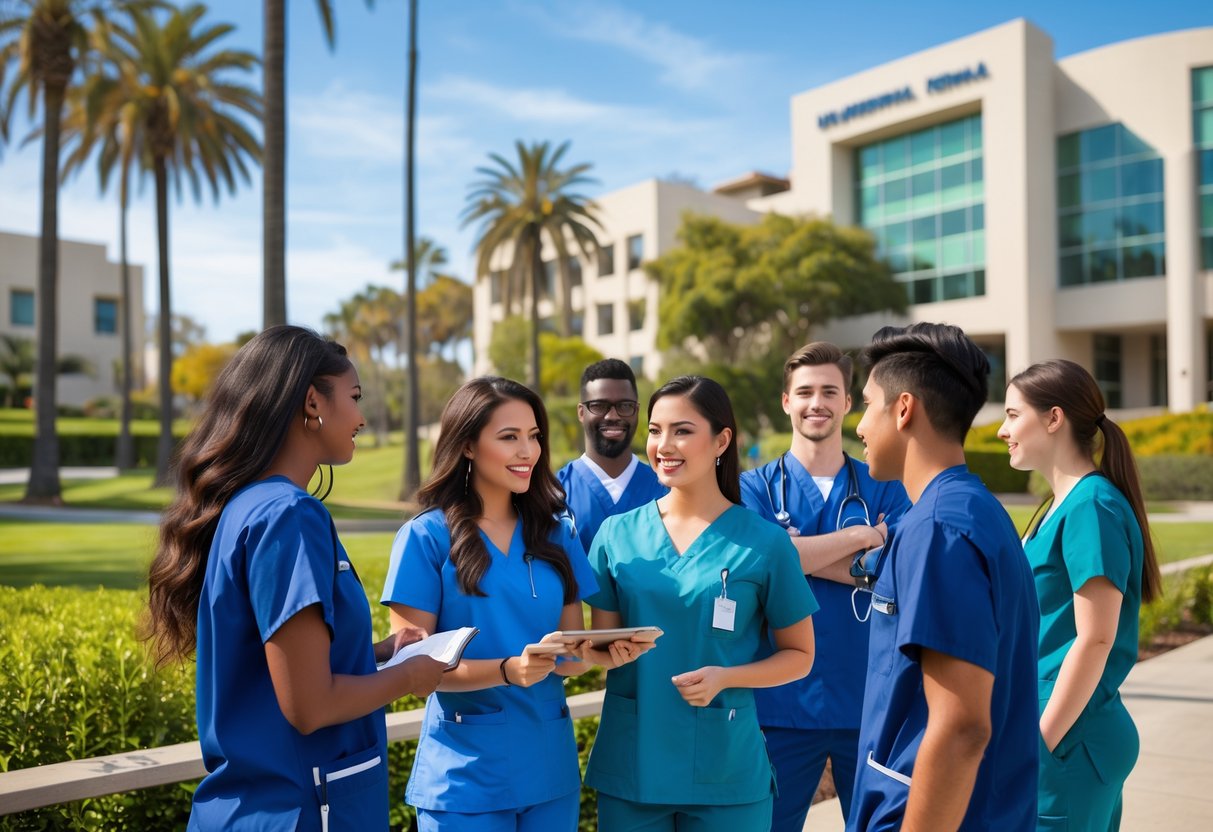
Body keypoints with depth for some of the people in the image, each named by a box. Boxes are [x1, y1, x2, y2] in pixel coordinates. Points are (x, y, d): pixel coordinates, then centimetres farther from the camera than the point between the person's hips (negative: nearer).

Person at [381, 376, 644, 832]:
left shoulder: (556, 534, 5)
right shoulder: (427, 536, -8)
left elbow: (572, 652, 8)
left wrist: (607, 653, -14)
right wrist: (508, 670, -25)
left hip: (550, 766, 5)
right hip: (465, 774, -4)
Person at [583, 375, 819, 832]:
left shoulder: (764, 542, -6)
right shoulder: (617, 533, 0)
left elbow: (799, 654, 1)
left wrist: (724, 677, -15)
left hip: (726, 771, -2)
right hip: (629, 764, 2)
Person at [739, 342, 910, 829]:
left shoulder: (885, 488, 5)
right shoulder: (755, 488, 1)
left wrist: (795, 554, -15)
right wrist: (859, 537, -12)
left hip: (870, 701, 1)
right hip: (783, 701, -1)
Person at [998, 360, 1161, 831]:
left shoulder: (1091, 506, -17)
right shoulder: (1064, 504, 10)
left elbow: (1094, 642, -20)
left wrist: (1039, 747, -17)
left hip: (1069, 738, -8)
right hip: (1066, 731, 8)